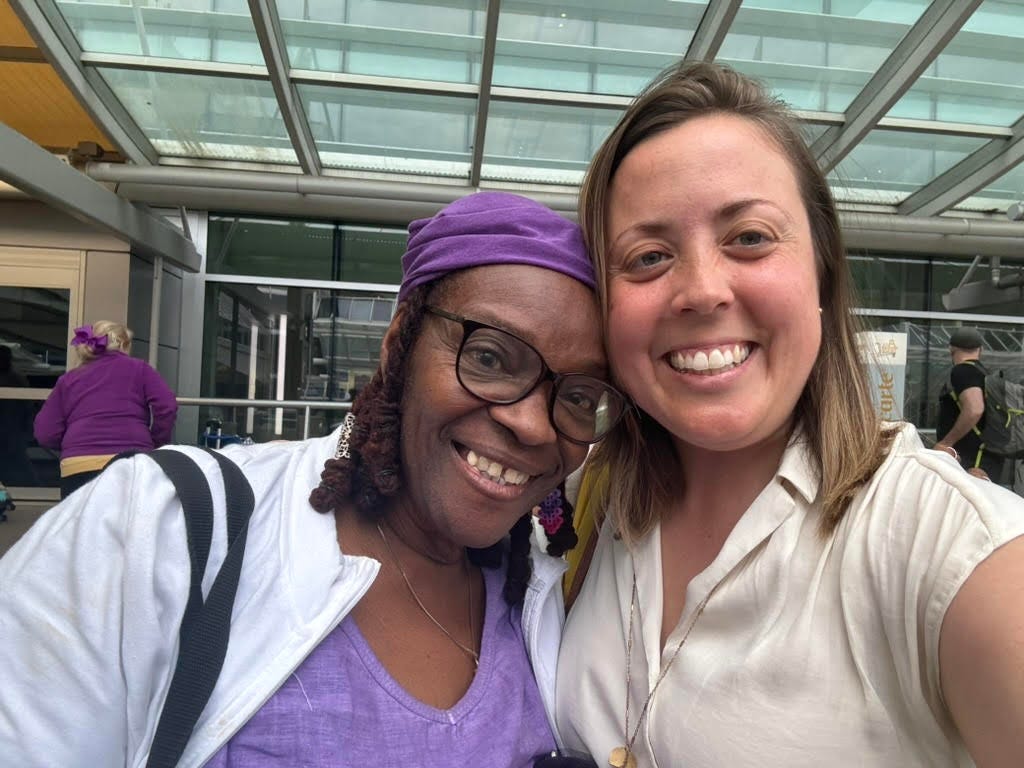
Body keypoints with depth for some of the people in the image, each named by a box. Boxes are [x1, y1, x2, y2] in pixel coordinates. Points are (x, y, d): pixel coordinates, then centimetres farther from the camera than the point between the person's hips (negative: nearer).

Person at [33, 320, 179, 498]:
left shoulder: (68, 379, 19)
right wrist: (155, 446, 10)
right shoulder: (138, 368, 13)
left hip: (77, 470, 2)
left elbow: (45, 435, 12)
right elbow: (166, 407, -2)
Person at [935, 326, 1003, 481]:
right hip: (988, 459, 10)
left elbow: (974, 410, -25)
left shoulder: (962, 371, -9)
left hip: (971, 460, -9)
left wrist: (946, 443, -18)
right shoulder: (984, 373, 20)